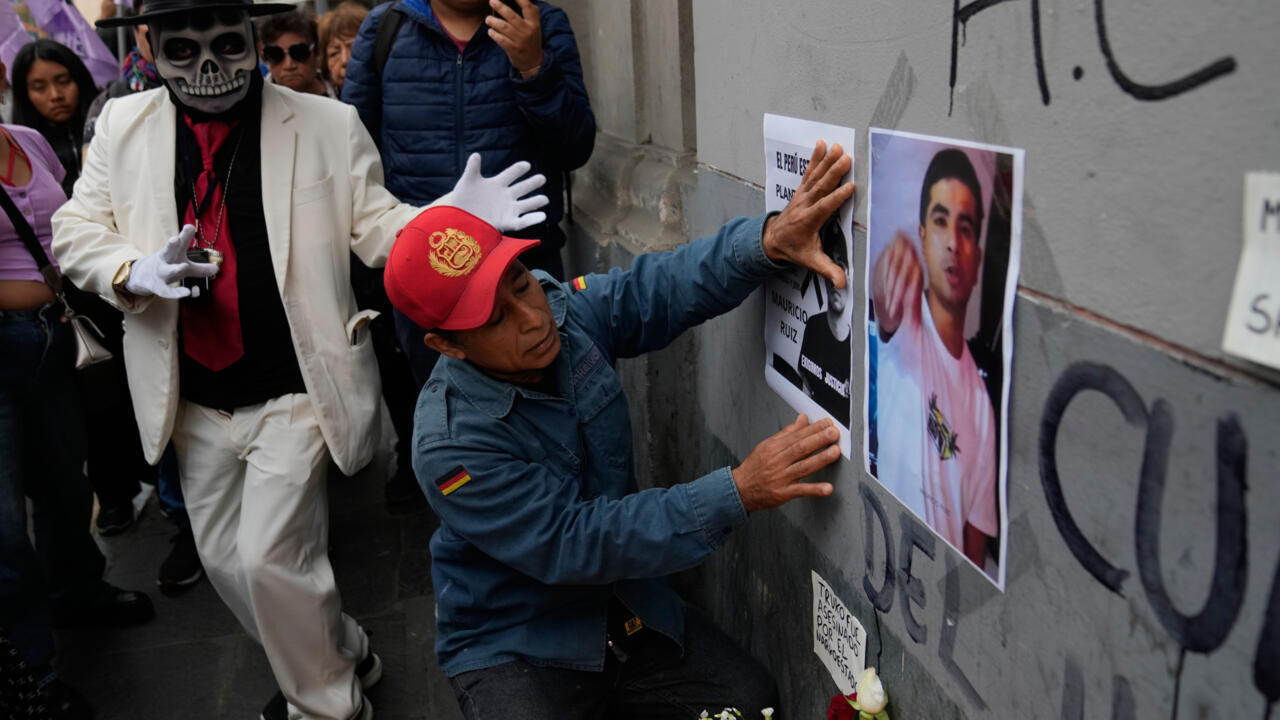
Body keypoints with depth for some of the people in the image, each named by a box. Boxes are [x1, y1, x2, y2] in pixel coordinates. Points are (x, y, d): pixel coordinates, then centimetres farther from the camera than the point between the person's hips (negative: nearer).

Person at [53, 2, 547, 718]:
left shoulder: (328, 124, -4)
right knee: (224, 559, 16)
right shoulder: (123, 126, 4)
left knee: (270, 557, -10)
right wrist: (135, 272, -14)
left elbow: (375, 227, -4)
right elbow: (77, 230, 8)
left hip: (295, 391, -5)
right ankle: (345, 656, 39)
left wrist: (452, 216, -23)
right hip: (194, 398, 5)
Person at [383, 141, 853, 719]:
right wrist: (738, 492, -34)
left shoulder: (570, 312, -9)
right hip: (513, 645, -5)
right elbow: (572, 545, -29)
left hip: (628, 606, 5)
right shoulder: (450, 447, -26)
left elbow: (669, 285, -15)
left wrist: (770, 239, -38)